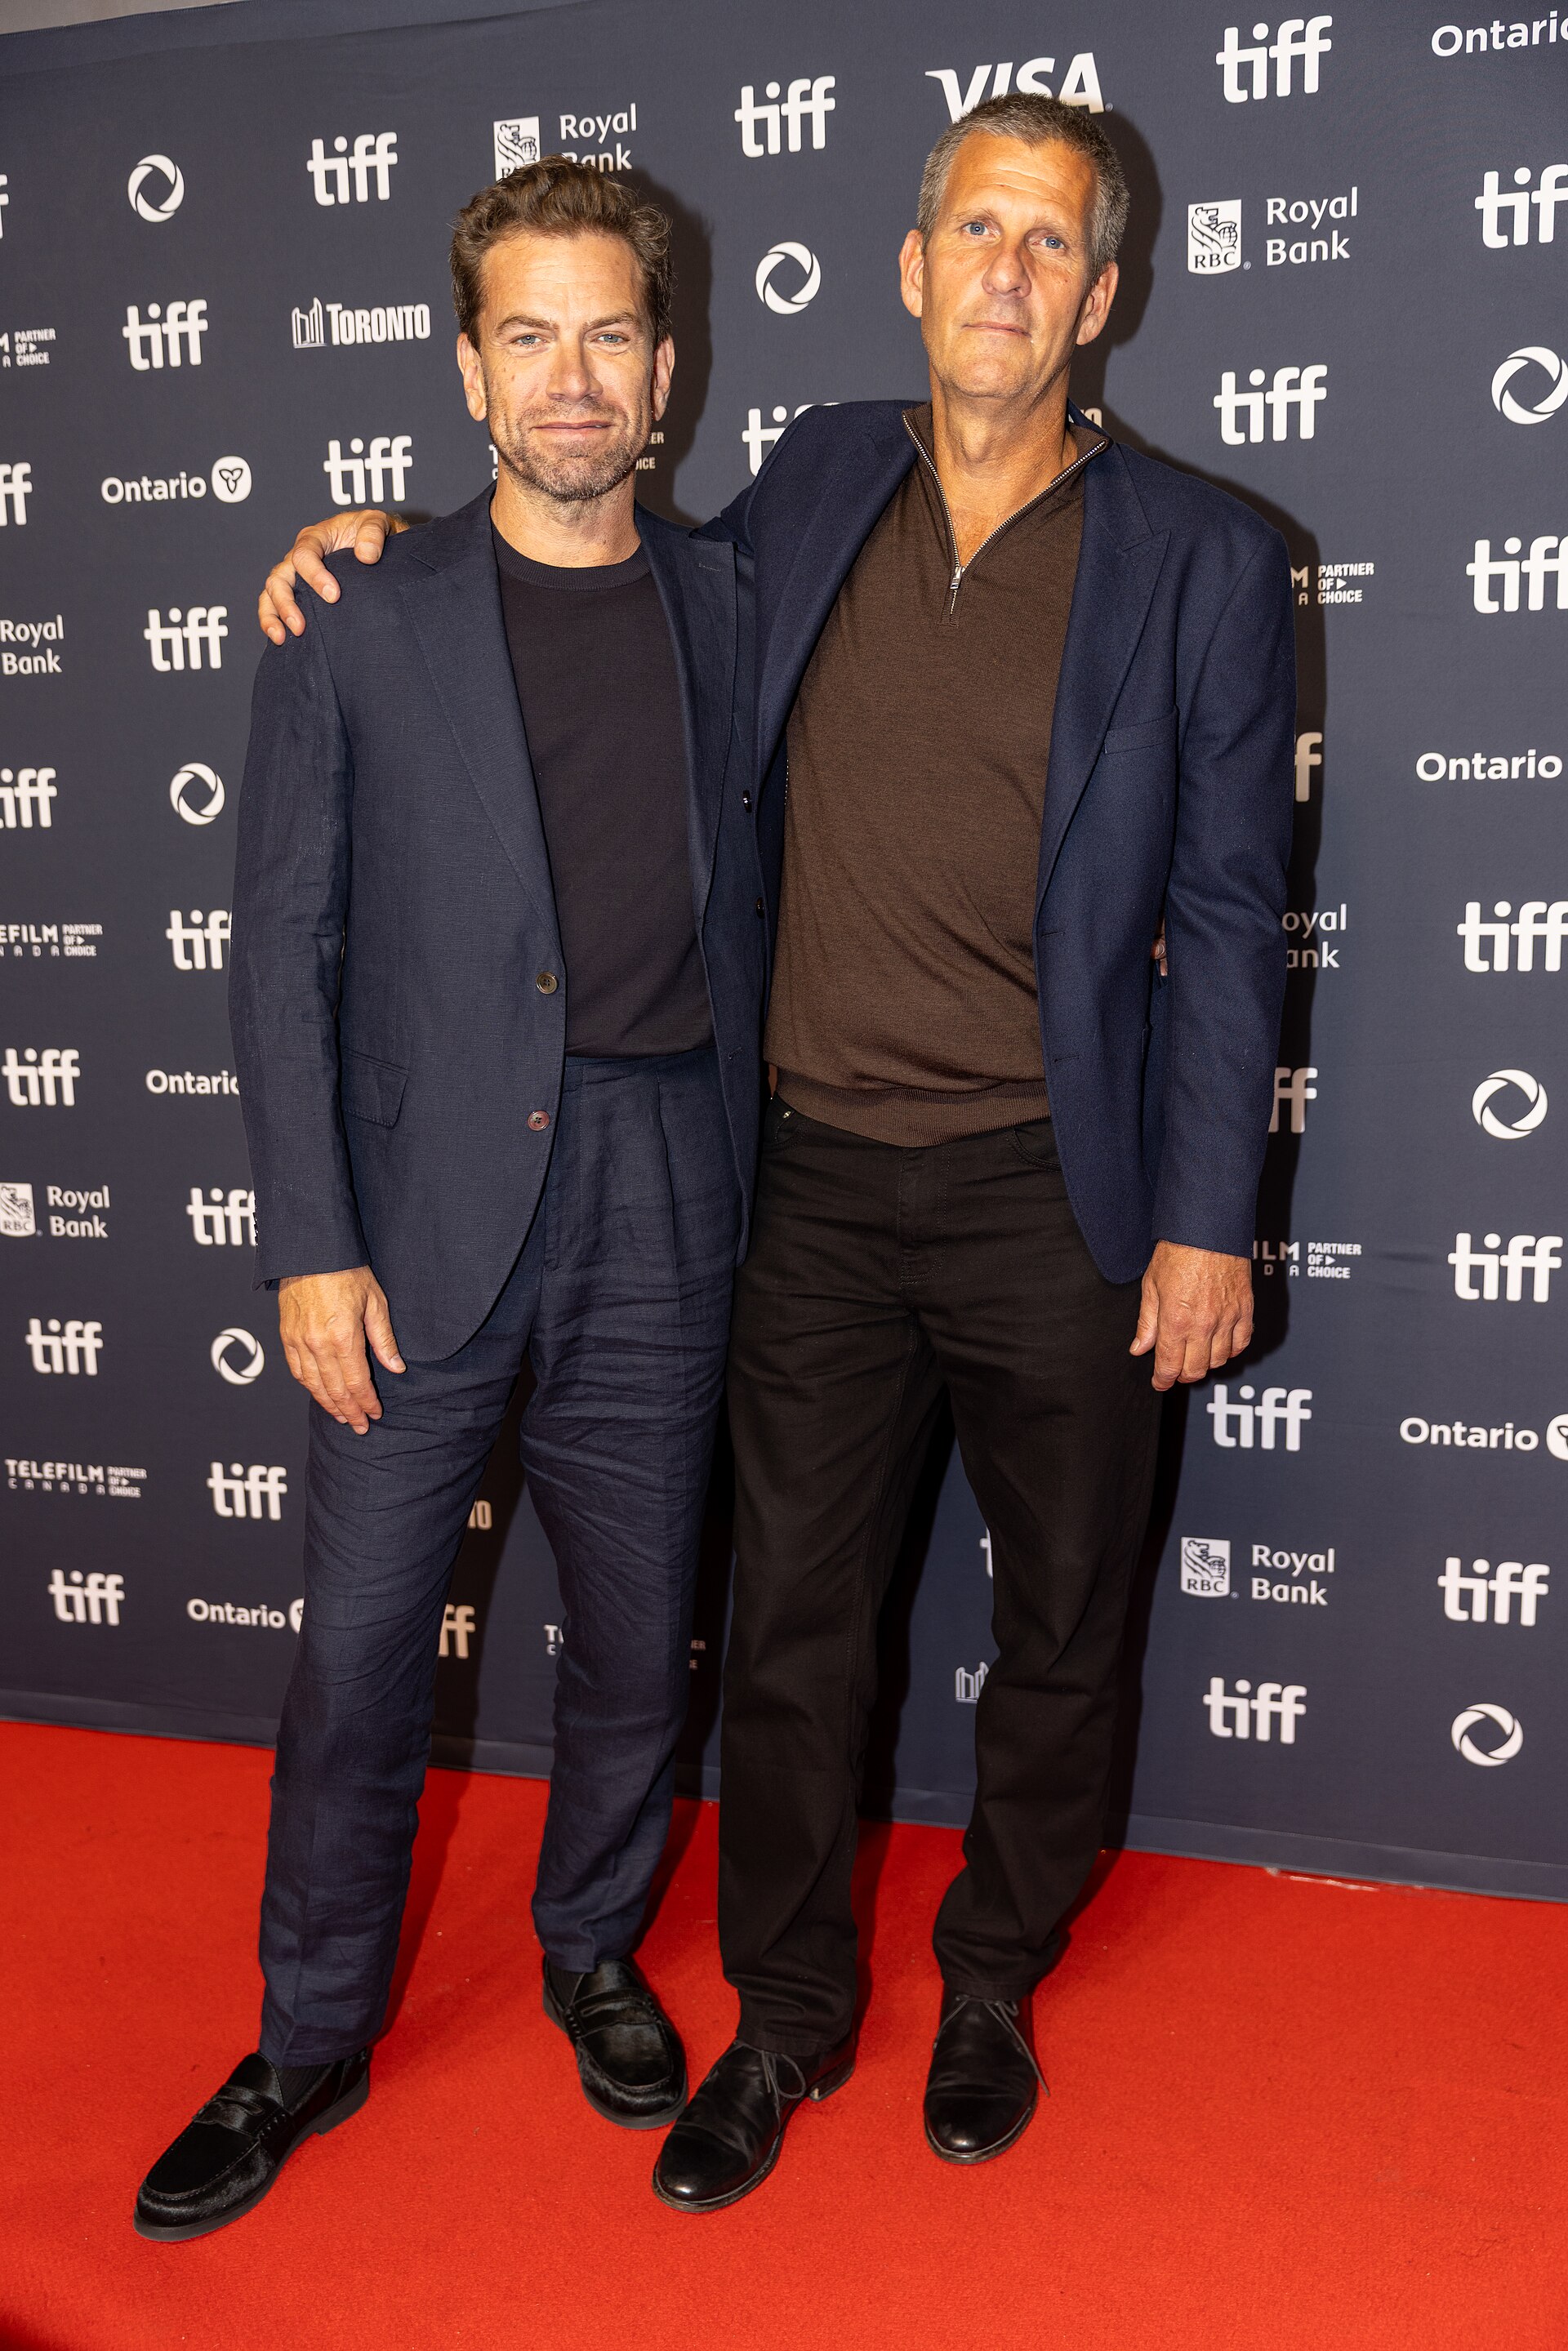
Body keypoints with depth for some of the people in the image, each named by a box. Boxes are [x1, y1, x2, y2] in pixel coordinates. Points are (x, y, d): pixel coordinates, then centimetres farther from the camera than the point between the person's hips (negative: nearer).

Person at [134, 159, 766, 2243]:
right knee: (357, 1662, 7)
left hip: (658, 1226, 2)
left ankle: (595, 1954, 39)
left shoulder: (737, 609, 6)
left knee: (637, 1644, 13)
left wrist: (756, 1189, 5)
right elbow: (284, 955, -1)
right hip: (427, 1213, -1)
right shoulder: (360, 630, 1)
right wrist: (313, 1247, -7)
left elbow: (752, 911, 11)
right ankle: (315, 2040, 29)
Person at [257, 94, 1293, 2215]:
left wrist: (1205, 1222, -7)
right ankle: (788, 2016, 33)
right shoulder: (821, 481, 6)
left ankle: (995, 1980, 39)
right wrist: (400, 538, 13)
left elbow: (1225, 913, -4)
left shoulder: (1200, 559, -4)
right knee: (792, 1621, 11)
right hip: (819, 1184, 2)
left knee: (1062, 1621, 14)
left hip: (1054, 1199, -2)